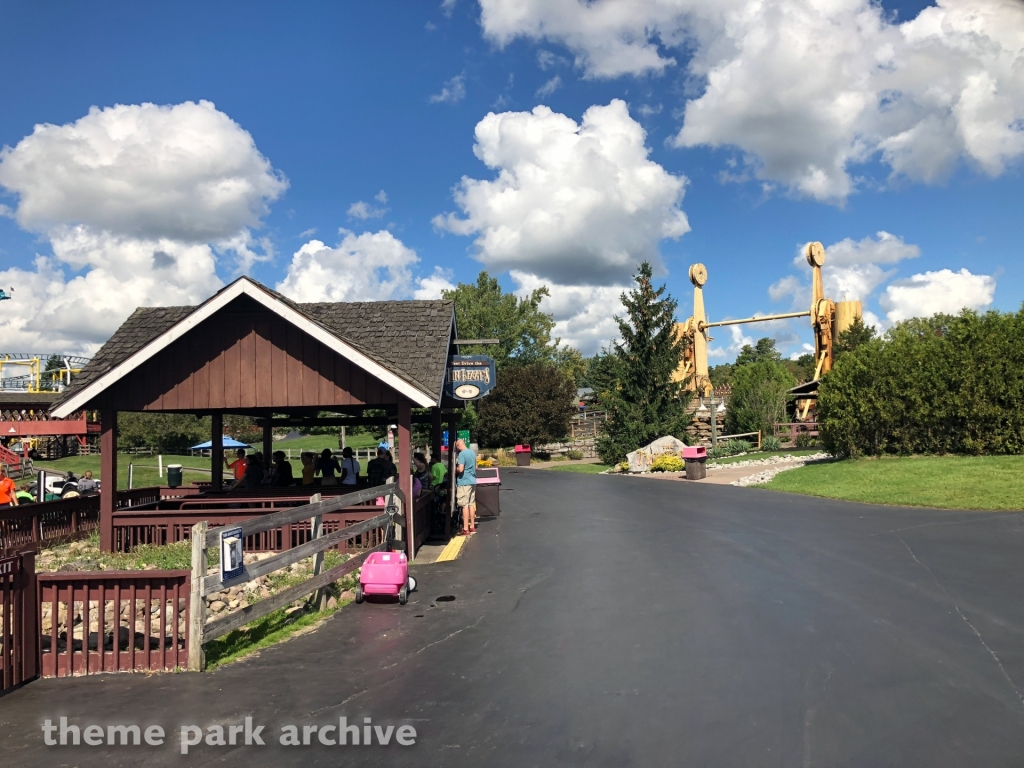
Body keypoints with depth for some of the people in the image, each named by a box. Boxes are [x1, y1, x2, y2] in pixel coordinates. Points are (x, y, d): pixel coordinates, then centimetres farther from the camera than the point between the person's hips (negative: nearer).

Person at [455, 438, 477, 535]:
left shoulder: (462, 454, -15)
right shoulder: (472, 452, 11)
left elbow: (460, 469, -22)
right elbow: (475, 467, 21)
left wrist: (455, 468, -3)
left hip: (464, 482, -8)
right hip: (472, 481, 8)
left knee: (465, 505, -4)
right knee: (471, 504, 13)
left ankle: (466, 529, -2)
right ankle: (472, 527, 19)